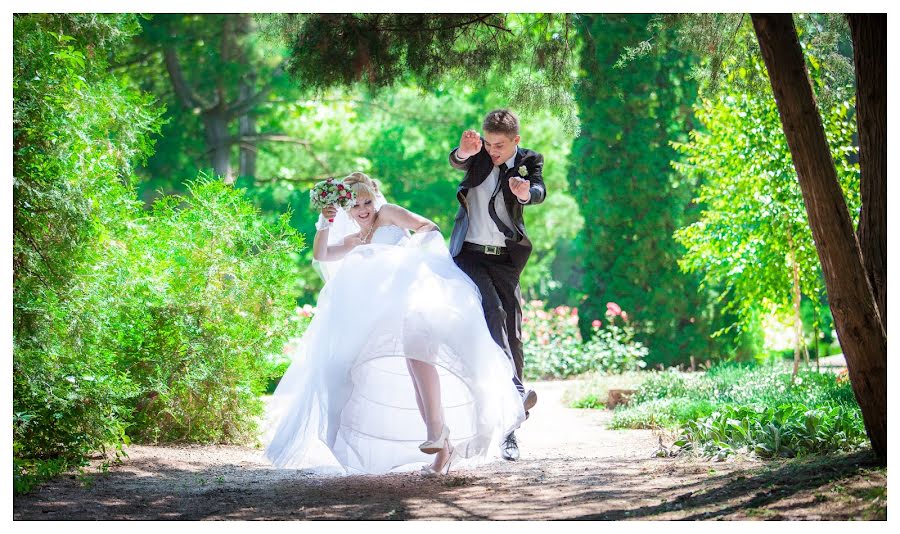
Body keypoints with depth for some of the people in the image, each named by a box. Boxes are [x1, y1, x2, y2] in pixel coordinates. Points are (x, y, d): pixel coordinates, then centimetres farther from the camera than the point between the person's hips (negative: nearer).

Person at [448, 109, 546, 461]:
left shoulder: (529, 161, -2)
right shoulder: (479, 154, 1)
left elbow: (539, 191, -21)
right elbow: (455, 162, -20)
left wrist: (527, 192, -46)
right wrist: (464, 152, -44)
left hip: (505, 259, 1)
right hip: (470, 254, -1)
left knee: (512, 335, 0)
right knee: (492, 313, -25)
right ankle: (514, 391, -36)